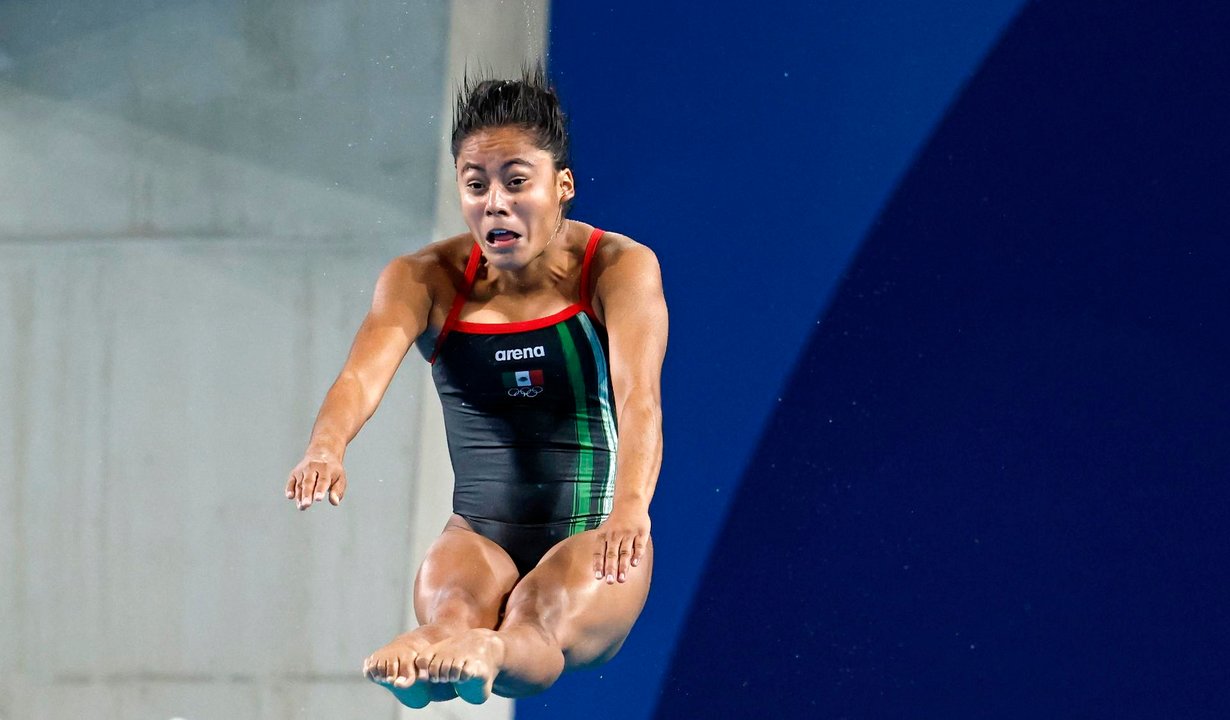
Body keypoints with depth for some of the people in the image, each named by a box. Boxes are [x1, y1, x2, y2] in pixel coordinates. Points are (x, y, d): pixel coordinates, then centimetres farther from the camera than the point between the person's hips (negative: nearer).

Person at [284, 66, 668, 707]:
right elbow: (364, 371, -20)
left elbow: (640, 395, -25)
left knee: (535, 622, -37)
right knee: (453, 606, -36)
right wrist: (326, 446, -46)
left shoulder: (620, 269, -8)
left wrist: (630, 505, -47)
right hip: (481, 536, 2)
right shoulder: (424, 279, -1)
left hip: (590, 536, -2)